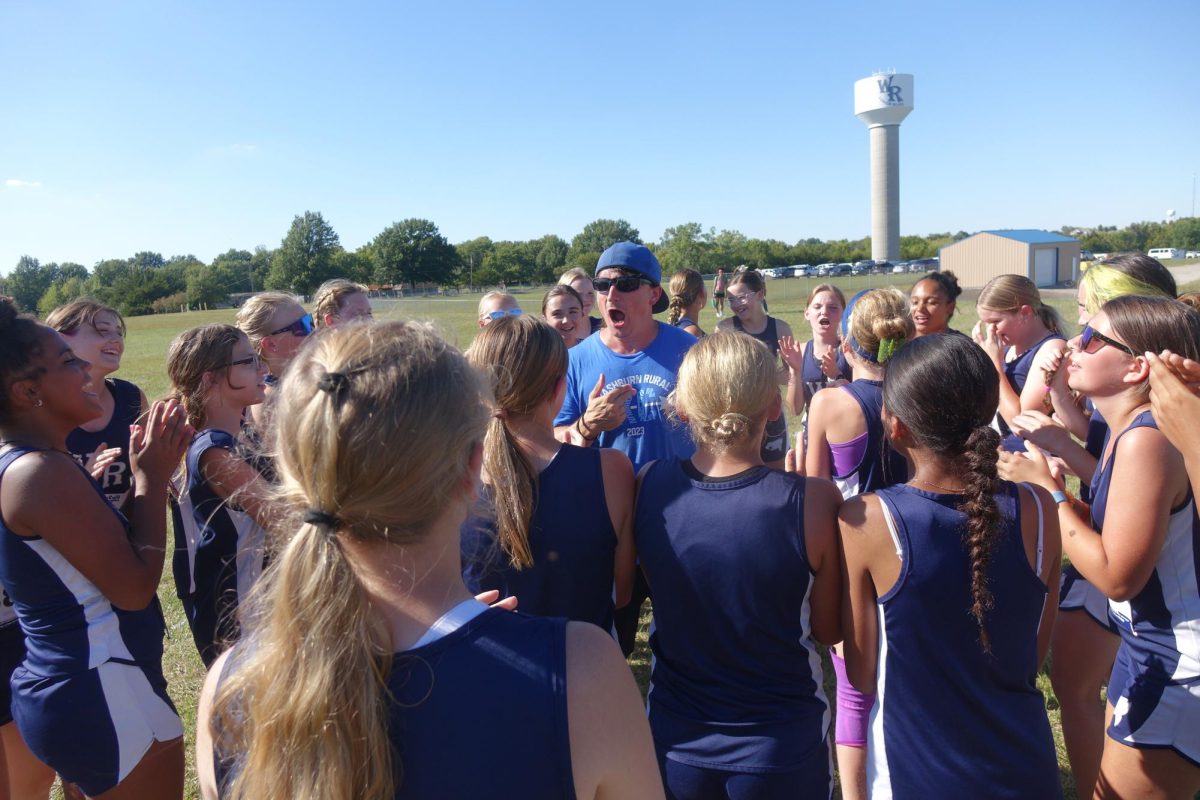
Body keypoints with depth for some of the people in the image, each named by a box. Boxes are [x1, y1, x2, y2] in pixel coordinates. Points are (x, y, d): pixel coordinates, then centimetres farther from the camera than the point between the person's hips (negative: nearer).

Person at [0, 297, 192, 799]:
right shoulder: (41, 471, -21)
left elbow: (112, 552, 11)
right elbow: (135, 587, -22)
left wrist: (143, 472, 2)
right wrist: (152, 479, -14)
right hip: (105, 698, -9)